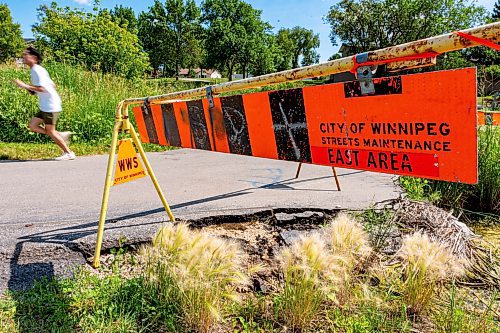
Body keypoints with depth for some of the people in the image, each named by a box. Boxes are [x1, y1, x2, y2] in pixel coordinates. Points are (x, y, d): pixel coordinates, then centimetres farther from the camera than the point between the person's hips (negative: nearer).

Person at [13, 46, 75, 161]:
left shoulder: (37, 70, -13)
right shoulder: (35, 70, 17)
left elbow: (42, 88, -25)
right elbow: (53, 85, 19)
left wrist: (25, 86, -19)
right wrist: (32, 90, 14)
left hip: (51, 106, -10)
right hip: (45, 106, 10)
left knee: (50, 131, -3)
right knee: (32, 125, 8)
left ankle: (69, 153, 6)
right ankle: (61, 135, 10)